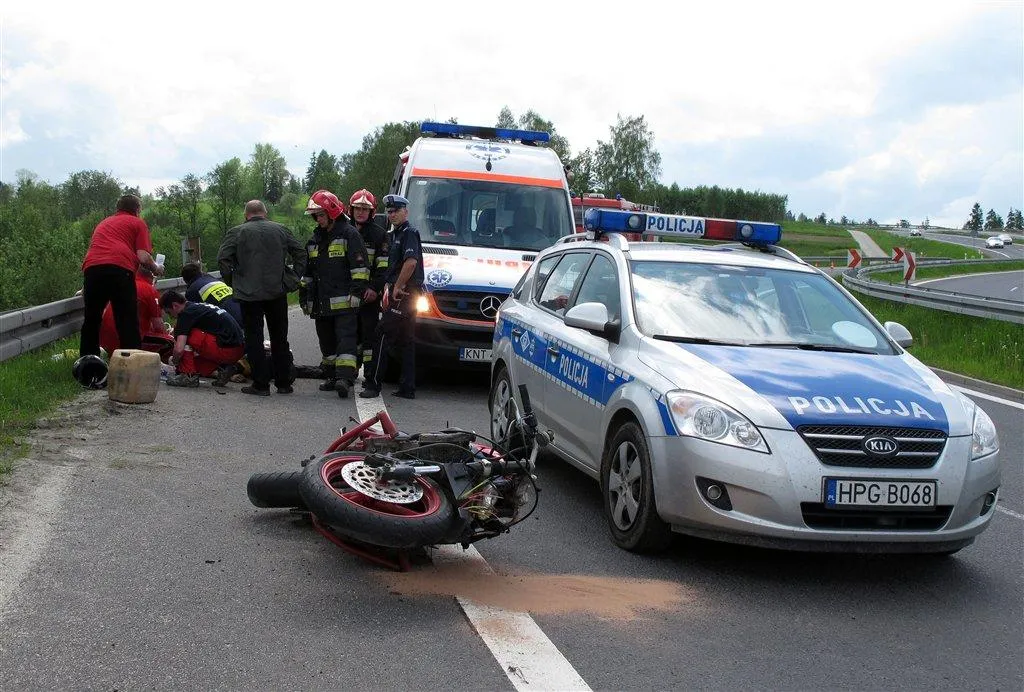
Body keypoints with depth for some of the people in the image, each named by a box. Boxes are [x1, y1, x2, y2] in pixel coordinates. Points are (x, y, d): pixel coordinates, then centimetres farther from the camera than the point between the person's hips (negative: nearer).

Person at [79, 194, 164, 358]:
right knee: (127, 322, -1)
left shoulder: (103, 223, 35)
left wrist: (86, 288, 54)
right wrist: (156, 269, 25)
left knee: (91, 320, 17)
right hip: (120, 268, -5)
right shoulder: (138, 223, 18)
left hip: (91, 267, 5)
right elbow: (143, 257, 4)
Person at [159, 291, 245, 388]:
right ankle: (222, 368, 9)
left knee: (184, 335, -3)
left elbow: (179, 349, -15)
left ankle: (189, 376, -1)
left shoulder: (186, 313, -7)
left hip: (226, 350, -9)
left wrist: (174, 361, 6)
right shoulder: (198, 307, 22)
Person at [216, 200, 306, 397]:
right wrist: (293, 279, 9)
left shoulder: (236, 233, -2)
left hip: (249, 294, -3)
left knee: (254, 340, 3)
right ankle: (284, 383, 16)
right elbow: (301, 253, 6)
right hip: (278, 292, 3)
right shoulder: (281, 230, 6)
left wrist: (231, 282, 2)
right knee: (280, 339, 12)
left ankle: (261, 384, 2)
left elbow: (222, 259, -10)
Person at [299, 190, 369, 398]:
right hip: (321, 301, 8)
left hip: (344, 301, -8)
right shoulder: (315, 240, 19)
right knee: (327, 342, 12)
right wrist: (304, 296, 22)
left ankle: (345, 377, -23)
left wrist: (357, 291, -17)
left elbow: (359, 267, -10)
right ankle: (331, 376, 19)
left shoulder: (349, 234, -4)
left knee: (345, 338, -14)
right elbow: (307, 272, 26)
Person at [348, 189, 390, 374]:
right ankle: (352, 368, 22)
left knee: (369, 332, -6)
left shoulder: (379, 234, -1)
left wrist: (375, 288, -18)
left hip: (369, 294, -5)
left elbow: (384, 266, -7)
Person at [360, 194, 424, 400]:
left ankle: (373, 383, -10)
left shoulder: (409, 232, -9)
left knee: (382, 336, -11)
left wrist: (397, 287, -17)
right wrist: (389, 286, 15)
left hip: (405, 293, -10)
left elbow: (411, 262, -23)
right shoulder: (396, 234, 22)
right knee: (406, 341, 9)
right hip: (404, 295, 10)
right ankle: (407, 388, 12)